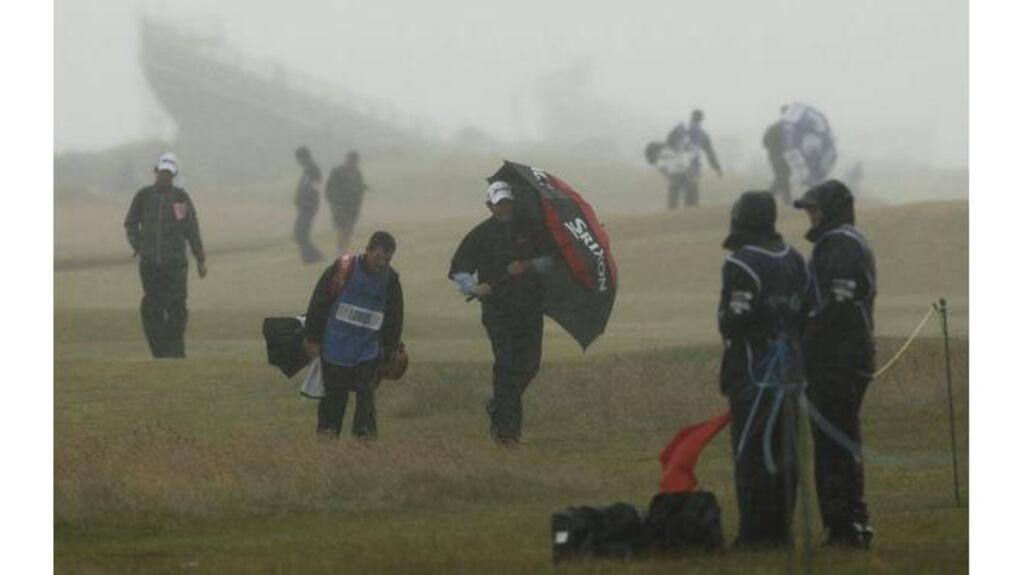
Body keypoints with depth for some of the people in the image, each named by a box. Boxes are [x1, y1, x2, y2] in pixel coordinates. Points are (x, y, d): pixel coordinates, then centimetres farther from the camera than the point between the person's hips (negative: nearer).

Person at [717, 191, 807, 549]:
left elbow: (734, 322, -17)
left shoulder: (741, 264, -14)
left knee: (751, 453, -5)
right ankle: (781, 529, 15)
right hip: (788, 368, 7)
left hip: (752, 371, -7)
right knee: (783, 453, 12)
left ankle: (754, 532, -7)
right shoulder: (793, 260, 10)